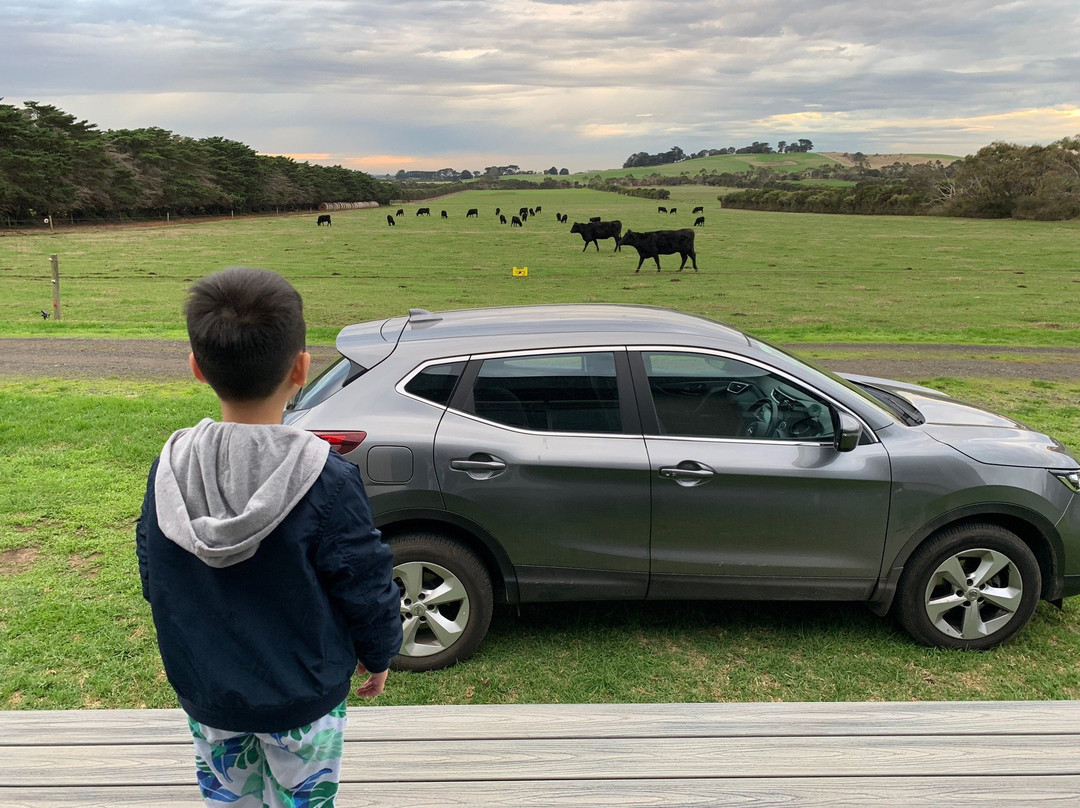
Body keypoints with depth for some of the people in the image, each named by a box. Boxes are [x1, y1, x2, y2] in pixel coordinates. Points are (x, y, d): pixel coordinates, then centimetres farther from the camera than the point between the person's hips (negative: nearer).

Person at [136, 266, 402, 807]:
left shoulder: (168, 468, -14)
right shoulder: (325, 482, -27)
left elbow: (153, 582, 1)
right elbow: (367, 590, -17)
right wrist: (378, 656, 3)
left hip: (204, 694, 4)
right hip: (302, 701, -3)